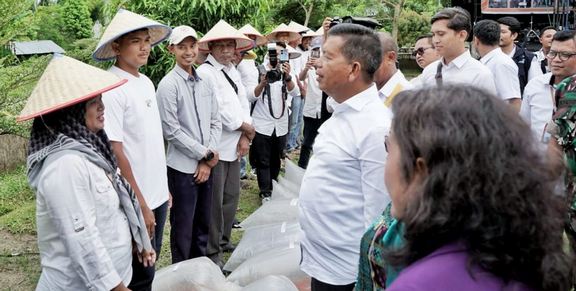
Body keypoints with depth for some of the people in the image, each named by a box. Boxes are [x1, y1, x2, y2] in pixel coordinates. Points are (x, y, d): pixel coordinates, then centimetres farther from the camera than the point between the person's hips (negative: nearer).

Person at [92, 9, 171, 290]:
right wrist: (140, 204, -17)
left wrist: (163, 188, 14)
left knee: (149, 265, 20)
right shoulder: (111, 90, -18)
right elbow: (115, 152, -19)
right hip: (136, 201, -8)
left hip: (158, 194, 8)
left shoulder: (146, 82, 7)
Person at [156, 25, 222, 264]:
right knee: (183, 227, 6)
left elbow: (216, 122, 7)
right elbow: (172, 131, -14)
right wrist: (206, 154, -10)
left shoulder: (205, 83, 6)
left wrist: (207, 161, -3)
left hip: (206, 165, 6)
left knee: (203, 224, 17)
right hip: (183, 167, -6)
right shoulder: (168, 85, -11)